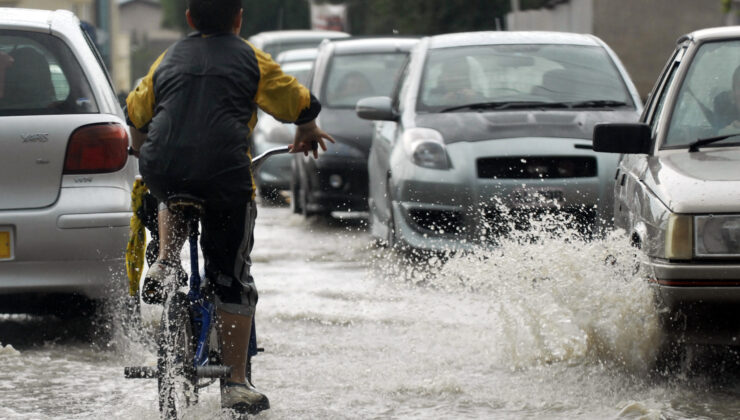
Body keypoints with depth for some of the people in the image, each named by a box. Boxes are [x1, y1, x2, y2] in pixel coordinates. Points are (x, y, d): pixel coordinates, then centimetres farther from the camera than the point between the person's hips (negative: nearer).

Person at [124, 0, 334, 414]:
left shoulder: (170, 58, 21)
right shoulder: (250, 58, 12)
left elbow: (136, 112, 31)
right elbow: (300, 103, 19)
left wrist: (141, 149, 52)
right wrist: (309, 133, 41)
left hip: (162, 173, 3)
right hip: (224, 176, -3)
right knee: (232, 279, 6)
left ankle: (165, 264, 16)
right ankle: (236, 384, 4)